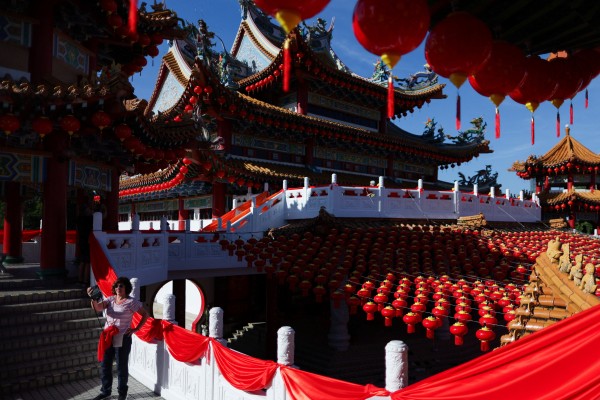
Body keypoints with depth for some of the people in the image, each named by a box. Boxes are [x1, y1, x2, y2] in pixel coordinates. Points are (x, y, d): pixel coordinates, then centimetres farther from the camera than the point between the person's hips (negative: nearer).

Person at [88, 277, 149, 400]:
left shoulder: (131, 302, -9)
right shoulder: (110, 299, 3)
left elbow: (145, 315, -3)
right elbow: (97, 307, -15)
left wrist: (136, 329, -8)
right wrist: (93, 298, -34)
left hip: (122, 339, -5)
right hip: (107, 337, 5)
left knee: (121, 367, 6)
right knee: (105, 366, 14)